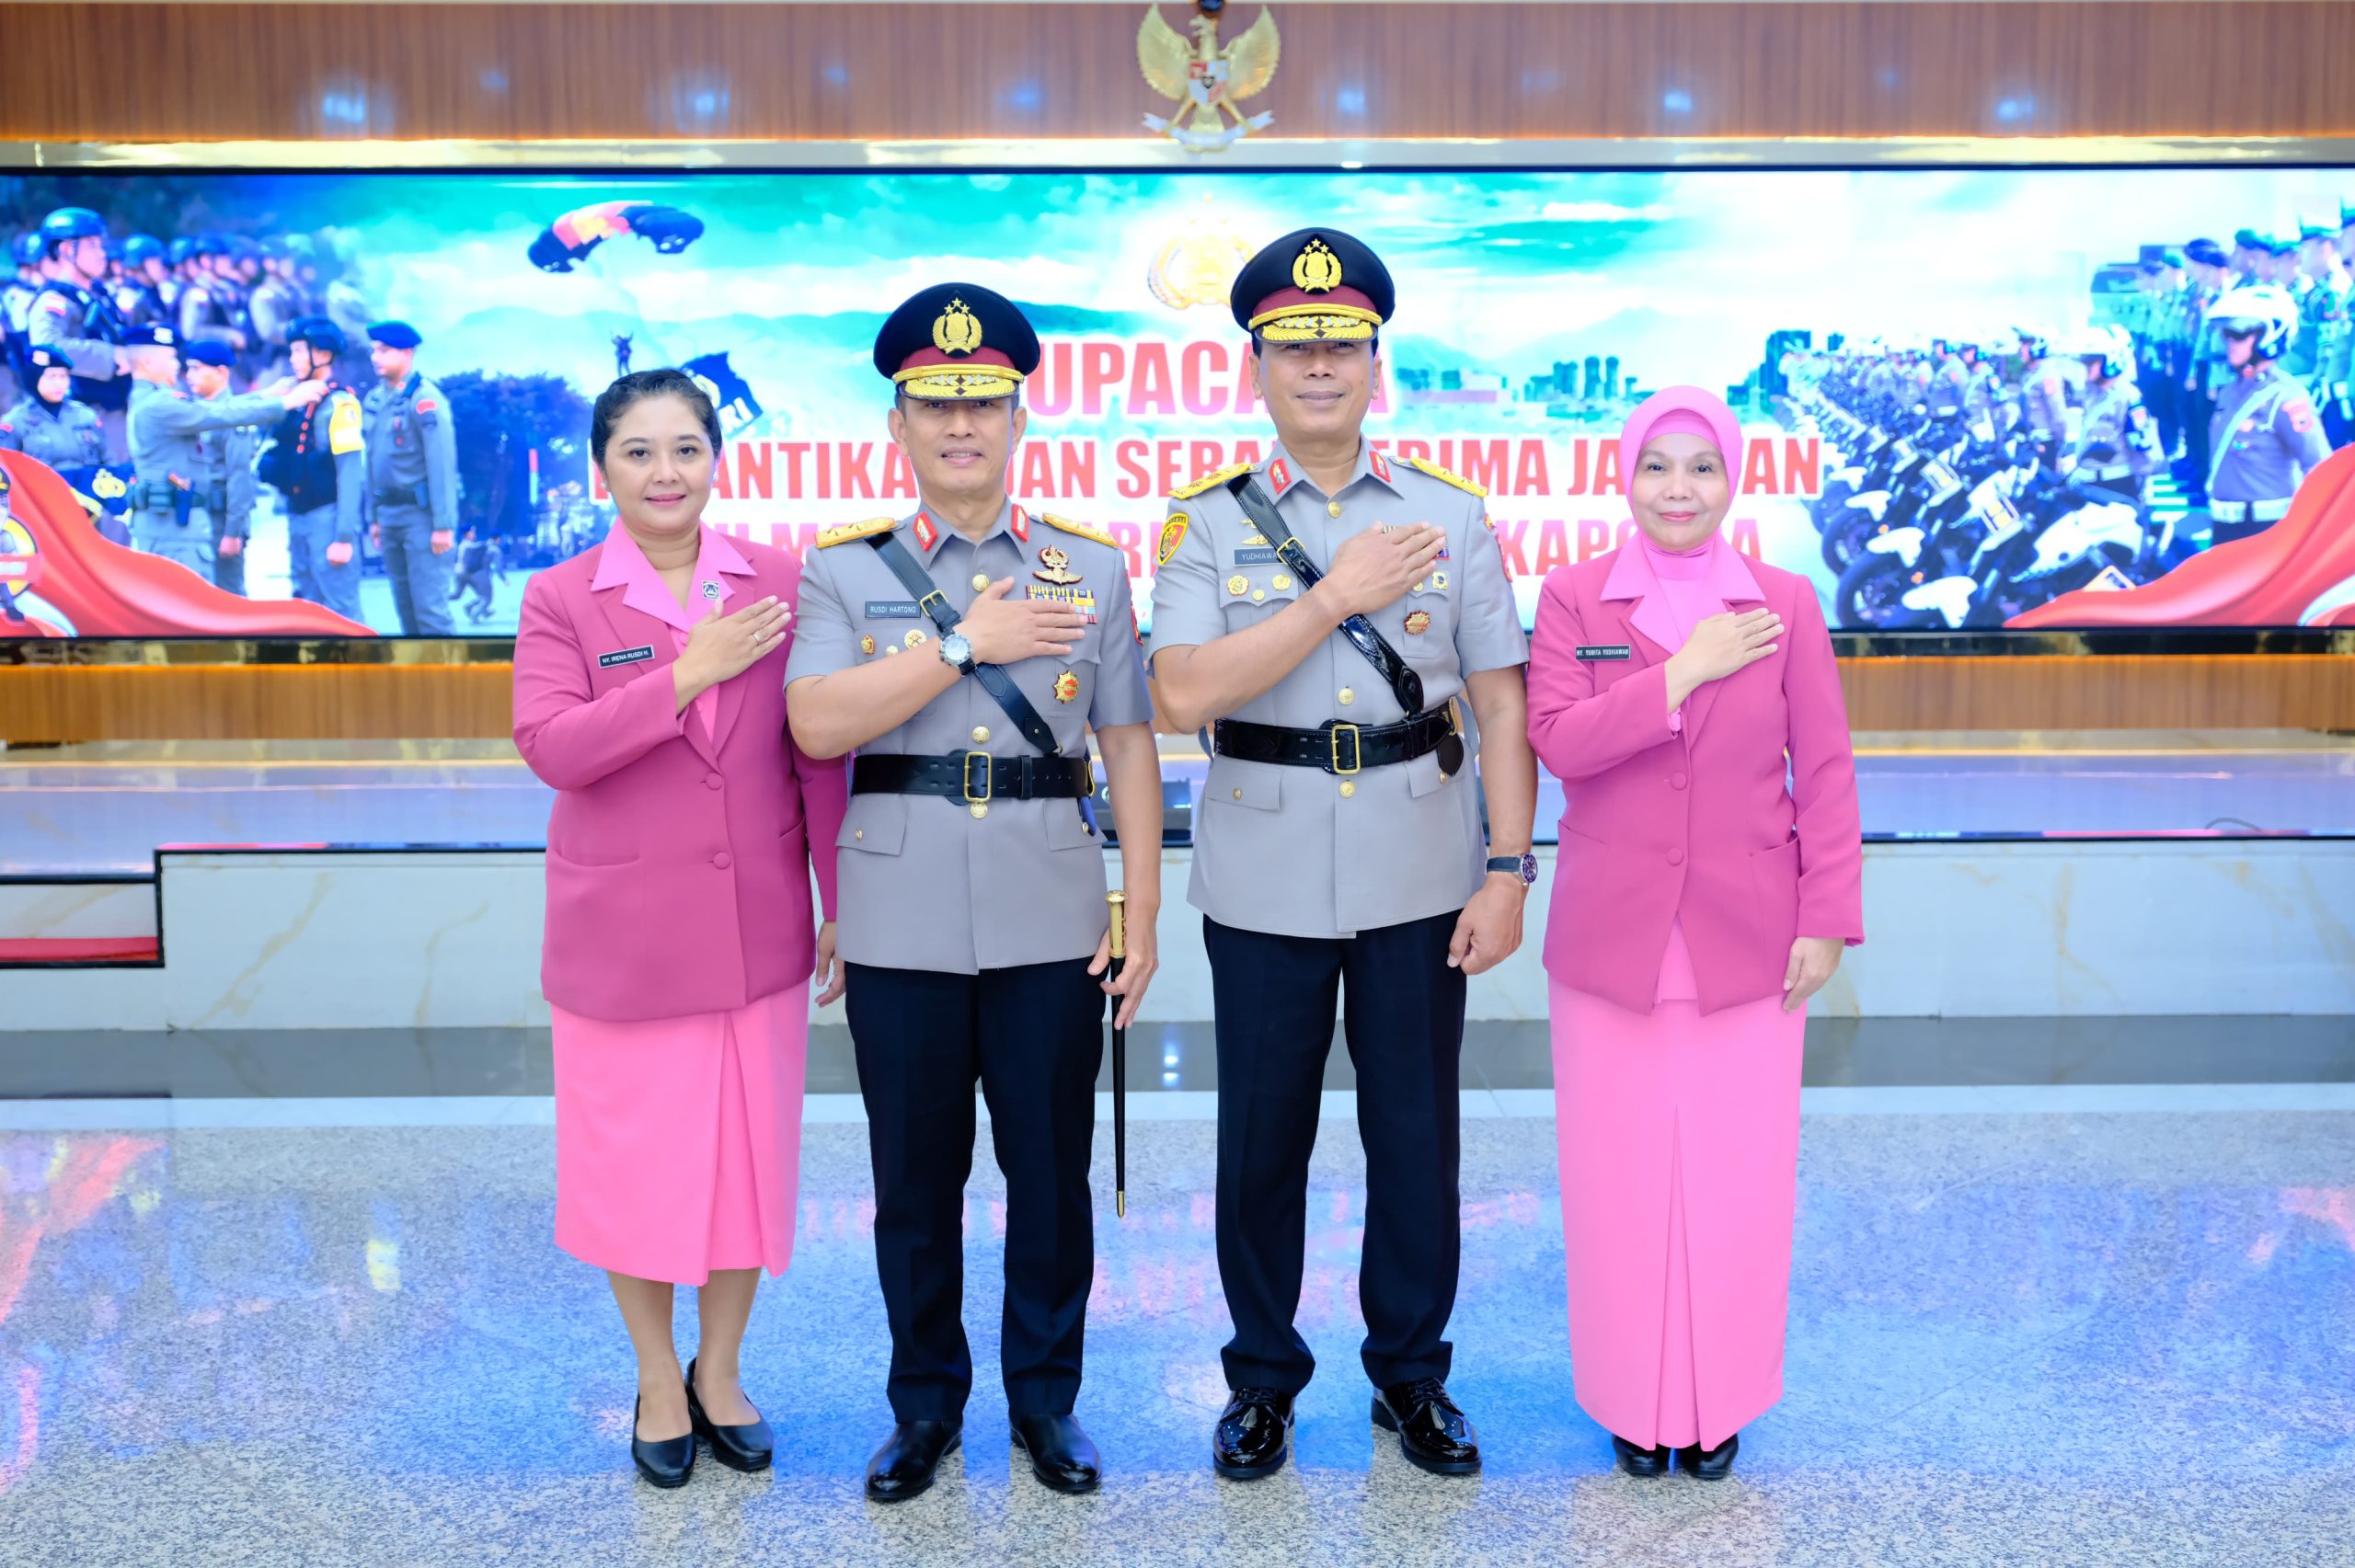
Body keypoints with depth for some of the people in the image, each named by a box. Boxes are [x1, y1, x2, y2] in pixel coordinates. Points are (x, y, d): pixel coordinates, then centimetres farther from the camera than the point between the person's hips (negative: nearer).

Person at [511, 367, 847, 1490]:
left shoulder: (781, 585, 2)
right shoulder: (560, 601, -1)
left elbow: (821, 755, 3)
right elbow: (551, 747, -16)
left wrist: (843, 904, 3)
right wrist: (690, 674, -21)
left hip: (758, 933, 1)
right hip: (621, 936, -1)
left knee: (748, 1156, 10)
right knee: (637, 1168, 10)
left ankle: (720, 1372, 32)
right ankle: (659, 1385, 31)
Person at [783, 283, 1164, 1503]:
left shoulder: (1091, 567, 6)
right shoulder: (844, 570, 3)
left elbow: (1128, 746, 5)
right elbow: (817, 725, -12)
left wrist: (1142, 914, 0)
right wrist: (967, 643, -15)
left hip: (1051, 928, 1)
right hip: (901, 930, 0)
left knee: (1051, 1173, 10)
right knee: (914, 1179, 11)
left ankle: (1046, 1396, 29)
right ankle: (925, 1402, 29)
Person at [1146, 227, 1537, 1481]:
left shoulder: (1452, 515, 3)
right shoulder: (1206, 521, -1)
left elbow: (1499, 706, 2)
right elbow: (1183, 695, -16)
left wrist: (1508, 870, -5)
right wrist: (1338, 595, -17)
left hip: (1419, 883, 1)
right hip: (1264, 889, -1)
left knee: (1416, 1133, 11)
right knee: (1262, 1138, 11)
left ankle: (1411, 1370, 30)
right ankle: (1263, 1376, 29)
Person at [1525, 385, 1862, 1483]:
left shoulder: (1784, 605, 3)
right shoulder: (1573, 599, 2)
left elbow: (1825, 773, 3)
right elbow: (1556, 740, -13)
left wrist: (1828, 919, -2)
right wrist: (1682, 672, -16)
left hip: (1747, 941, 0)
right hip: (1610, 939, 0)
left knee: (1737, 1177, 6)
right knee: (1621, 1178, 6)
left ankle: (1721, 1402, 25)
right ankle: (1635, 1400, 24)